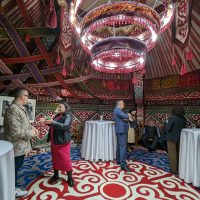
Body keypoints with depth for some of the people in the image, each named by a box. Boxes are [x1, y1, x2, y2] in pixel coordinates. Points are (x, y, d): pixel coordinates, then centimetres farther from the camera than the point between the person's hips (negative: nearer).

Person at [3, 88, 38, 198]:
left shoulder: (21, 108, 8)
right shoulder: (13, 109, -26)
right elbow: (15, 131, -30)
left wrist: (32, 128, 2)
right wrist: (30, 133, -17)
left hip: (21, 145, 10)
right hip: (17, 146, -10)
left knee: (17, 167, 24)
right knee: (14, 168, 10)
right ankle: (13, 191, 30)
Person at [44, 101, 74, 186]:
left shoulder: (68, 116, -13)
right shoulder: (57, 115, 11)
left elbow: (65, 126, -29)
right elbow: (53, 125, 20)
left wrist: (53, 122, -34)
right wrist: (48, 122, 1)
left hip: (62, 141, -8)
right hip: (54, 141, 8)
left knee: (65, 160, 1)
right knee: (55, 158, 18)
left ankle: (70, 178, 17)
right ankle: (56, 175, 36)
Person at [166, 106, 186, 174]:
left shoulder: (172, 118, -19)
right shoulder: (184, 119, -1)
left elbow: (168, 128, -19)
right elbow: (184, 127, 7)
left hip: (172, 138, -6)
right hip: (180, 138, 6)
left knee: (172, 154, 5)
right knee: (178, 153, 20)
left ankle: (174, 169, 13)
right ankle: (179, 168, 33)